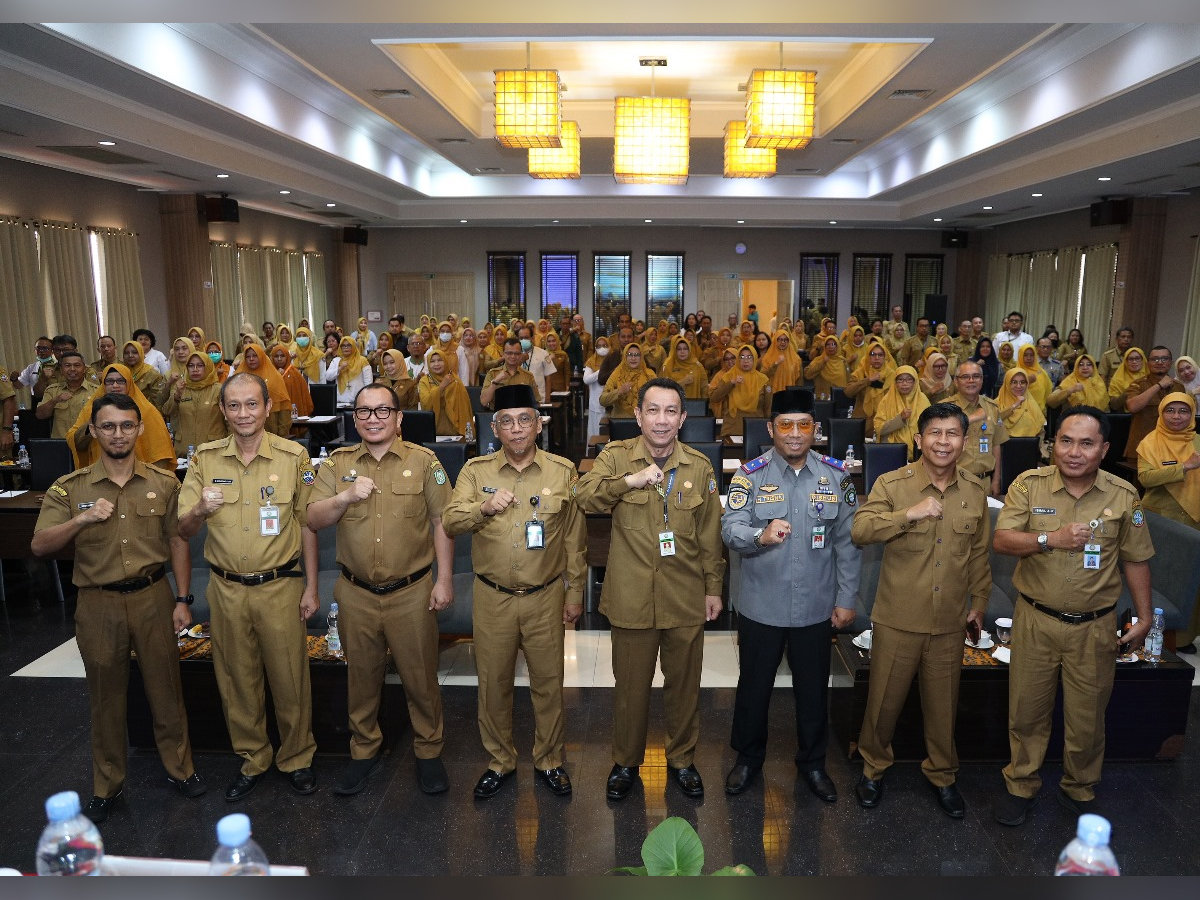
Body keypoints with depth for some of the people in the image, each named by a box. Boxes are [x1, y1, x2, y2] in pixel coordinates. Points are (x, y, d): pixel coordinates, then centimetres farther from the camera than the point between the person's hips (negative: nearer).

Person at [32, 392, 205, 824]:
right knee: (105, 696, 13)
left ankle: (180, 767, 29)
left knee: (165, 688, 10)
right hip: (98, 604, 0)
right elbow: (39, 546, -8)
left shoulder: (163, 483, -1)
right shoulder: (69, 489, -2)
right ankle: (107, 785, 30)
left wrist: (183, 600, 0)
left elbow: (177, 542, 2)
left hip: (153, 597, 0)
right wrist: (82, 519, -24)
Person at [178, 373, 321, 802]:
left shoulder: (294, 456, -6)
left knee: (289, 677, 8)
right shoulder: (204, 459, -1)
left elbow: (306, 525, 0)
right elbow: (184, 531, 1)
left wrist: (311, 586, 0)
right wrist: (200, 509, -23)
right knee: (237, 679, 14)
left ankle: (297, 758, 30)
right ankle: (252, 760, 34)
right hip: (226, 589, 2)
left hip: (280, 586, -2)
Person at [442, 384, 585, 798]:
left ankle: (549, 761, 31)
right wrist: (483, 507, -27)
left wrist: (575, 593, 4)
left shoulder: (563, 472, -1)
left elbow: (574, 539, 3)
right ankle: (499, 761, 32)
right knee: (493, 683, 11)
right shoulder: (476, 470, 0)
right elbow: (450, 523, -8)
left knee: (548, 682, 10)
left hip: (546, 597, 0)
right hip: (492, 598, 1)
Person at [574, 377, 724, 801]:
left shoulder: (700, 466, 3)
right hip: (632, 597, -1)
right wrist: (631, 480, -30)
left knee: (684, 684, 15)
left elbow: (709, 533, 7)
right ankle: (625, 762, 33)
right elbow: (584, 496, -20)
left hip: (687, 599, 2)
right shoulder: (616, 456, -3)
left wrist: (713, 587, 8)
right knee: (630, 686, 12)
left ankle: (682, 759, 37)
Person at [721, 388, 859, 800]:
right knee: (754, 686, 14)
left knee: (813, 689, 17)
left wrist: (846, 599, 1)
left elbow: (847, 542, 2)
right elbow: (730, 529, -16)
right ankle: (748, 757, 37)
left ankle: (812, 762, 40)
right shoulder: (751, 475, -8)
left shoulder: (835, 476, -2)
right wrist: (761, 536, -37)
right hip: (761, 606, -1)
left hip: (816, 608, 2)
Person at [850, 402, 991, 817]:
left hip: (950, 622, 3)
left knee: (943, 703, 16)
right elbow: (860, 530, -21)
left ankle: (941, 774, 39)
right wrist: (909, 514, -30)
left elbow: (979, 552, 13)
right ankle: (873, 767, 34)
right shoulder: (892, 484, -9)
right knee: (885, 697, 11)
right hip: (898, 618, -3)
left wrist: (979, 602, 15)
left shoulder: (975, 491, 3)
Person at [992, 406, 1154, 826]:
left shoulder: (1123, 496, -5)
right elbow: (1001, 540, -15)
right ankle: (1021, 786, 32)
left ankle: (1079, 789, 38)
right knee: (1026, 709, 12)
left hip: (1094, 626, 1)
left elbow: (1135, 559, 4)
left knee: (1087, 716, 14)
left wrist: (1144, 616, 6)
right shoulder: (1029, 485, -9)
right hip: (1035, 620, 0)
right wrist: (1052, 538, -28)